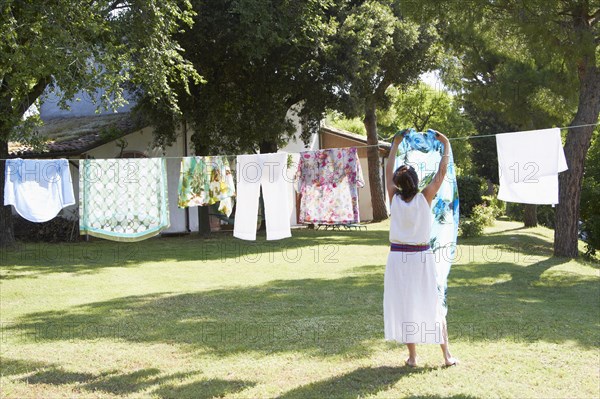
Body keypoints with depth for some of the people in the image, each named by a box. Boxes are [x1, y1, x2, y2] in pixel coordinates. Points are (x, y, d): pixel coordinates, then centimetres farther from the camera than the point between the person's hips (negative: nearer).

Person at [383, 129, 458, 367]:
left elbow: (388, 171, 10)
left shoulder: (394, 199, -4)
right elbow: (442, 172, -2)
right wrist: (446, 145, 9)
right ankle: (447, 355, 12)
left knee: (403, 305, 7)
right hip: (422, 257, -1)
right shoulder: (424, 198, -10)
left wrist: (395, 145, 20)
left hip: (398, 257, 1)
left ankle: (412, 357, 10)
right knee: (432, 305, 8)